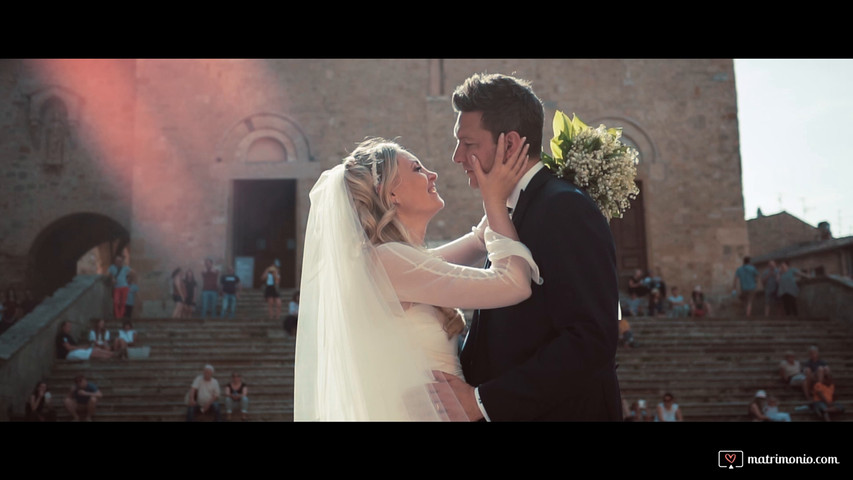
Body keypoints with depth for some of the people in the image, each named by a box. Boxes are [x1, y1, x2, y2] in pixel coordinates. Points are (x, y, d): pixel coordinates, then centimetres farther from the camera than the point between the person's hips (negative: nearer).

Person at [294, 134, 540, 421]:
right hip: (429, 411, -9)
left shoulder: (401, 261, 7)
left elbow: (480, 242, 21)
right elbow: (514, 284, -21)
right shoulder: (386, 259, -20)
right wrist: (495, 201, -10)